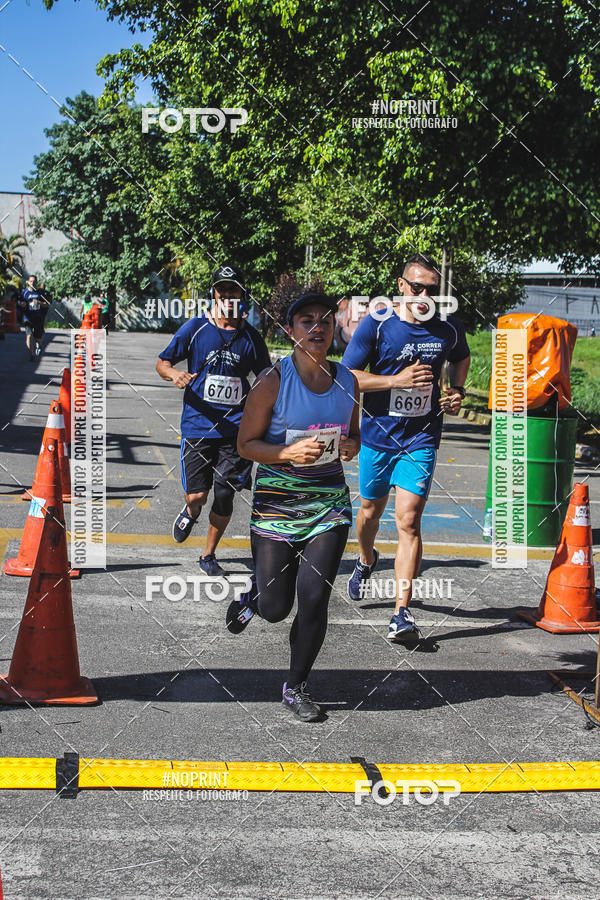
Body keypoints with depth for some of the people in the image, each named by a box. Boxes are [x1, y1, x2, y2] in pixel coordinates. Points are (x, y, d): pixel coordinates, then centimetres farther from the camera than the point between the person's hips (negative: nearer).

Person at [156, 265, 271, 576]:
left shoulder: (250, 337, 6)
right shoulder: (195, 328, 1)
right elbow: (162, 362, 7)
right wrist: (173, 373, -16)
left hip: (235, 429, 1)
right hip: (198, 425, -1)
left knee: (224, 498, 2)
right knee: (197, 495, -7)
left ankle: (208, 555, 23)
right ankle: (190, 513, 32)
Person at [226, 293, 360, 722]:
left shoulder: (348, 382, 4)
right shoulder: (272, 381, -9)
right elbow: (246, 444, -6)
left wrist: (350, 446, -5)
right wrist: (288, 453, -22)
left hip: (330, 501, 3)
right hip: (276, 502, -3)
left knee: (315, 597, -6)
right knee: (275, 608, 1)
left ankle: (296, 686, 14)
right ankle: (252, 598, 40)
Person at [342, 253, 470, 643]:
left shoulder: (449, 329, -2)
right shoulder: (376, 325, -9)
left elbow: (462, 358, 22)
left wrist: (457, 391, 3)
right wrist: (398, 380, -19)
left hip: (421, 439, -1)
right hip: (377, 434, 1)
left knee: (409, 522, -11)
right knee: (371, 511, 18)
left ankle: (402, 613, -12)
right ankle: (367, 560, 53)